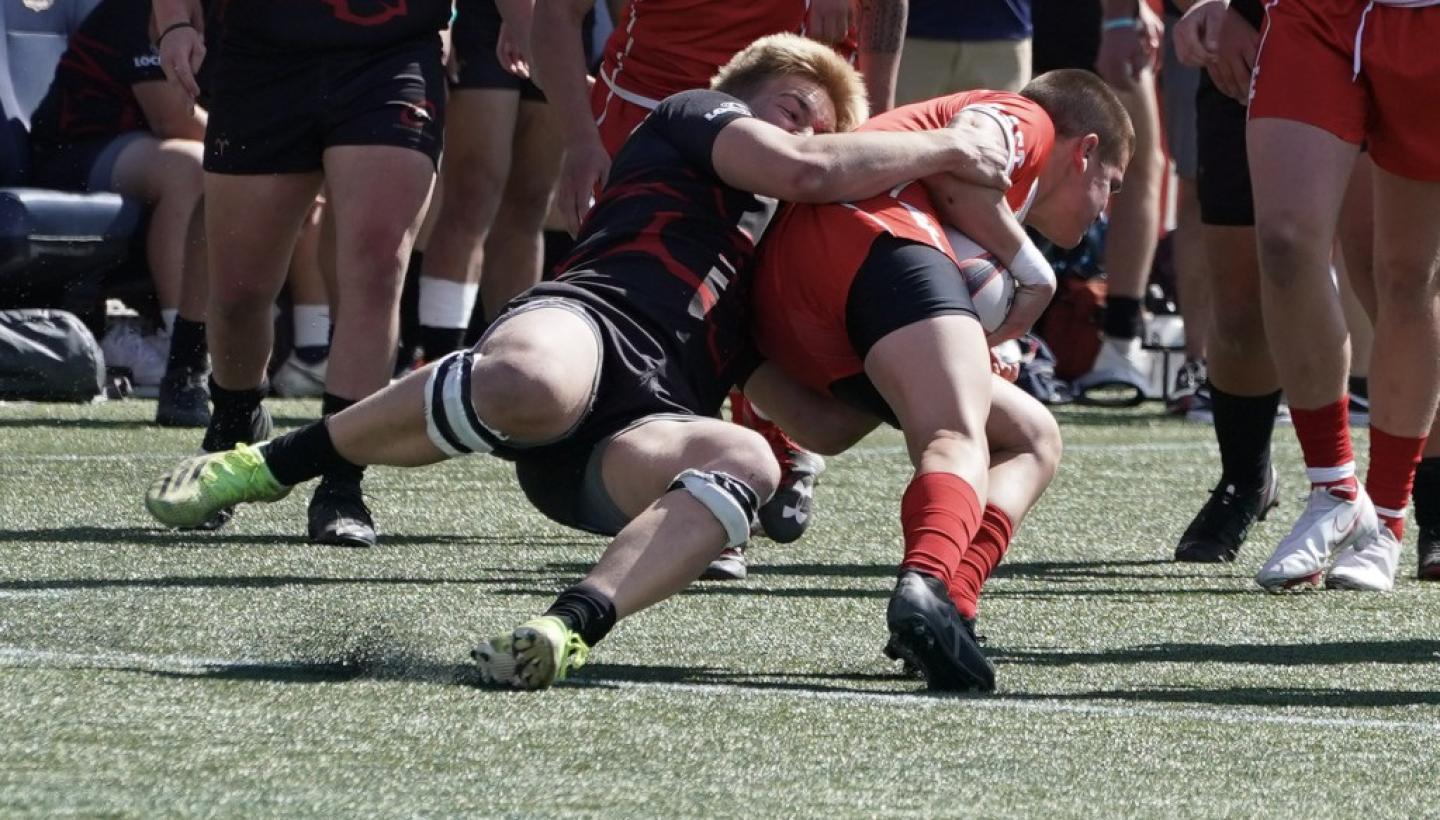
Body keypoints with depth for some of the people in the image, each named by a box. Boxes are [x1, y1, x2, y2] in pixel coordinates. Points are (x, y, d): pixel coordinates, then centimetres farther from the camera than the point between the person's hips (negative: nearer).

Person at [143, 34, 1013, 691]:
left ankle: (572, 627, -50)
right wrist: (945, 145, 11)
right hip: (589, 317, -6)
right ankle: (271, 464, -20)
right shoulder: (694, 116, 22)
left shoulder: (770, 252, 42)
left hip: (643, 423, 6)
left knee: (747, 458, -30)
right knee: (528, 387, -43)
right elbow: (804, 170, 2)